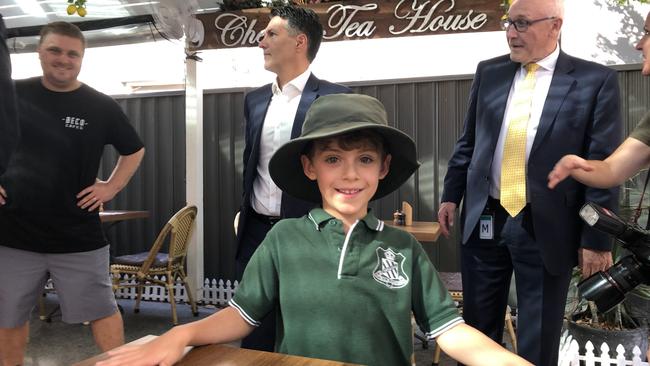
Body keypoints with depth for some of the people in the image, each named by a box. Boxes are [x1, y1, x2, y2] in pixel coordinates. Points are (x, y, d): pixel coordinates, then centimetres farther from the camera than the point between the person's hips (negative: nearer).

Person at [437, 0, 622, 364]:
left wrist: (596, 238, -9)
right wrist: (451, 195, 8)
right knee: (478, 329, 16)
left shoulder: (596, 80, -5)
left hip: (546, 228, -3)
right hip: (483, 220, 3)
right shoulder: (489, 72, 7)